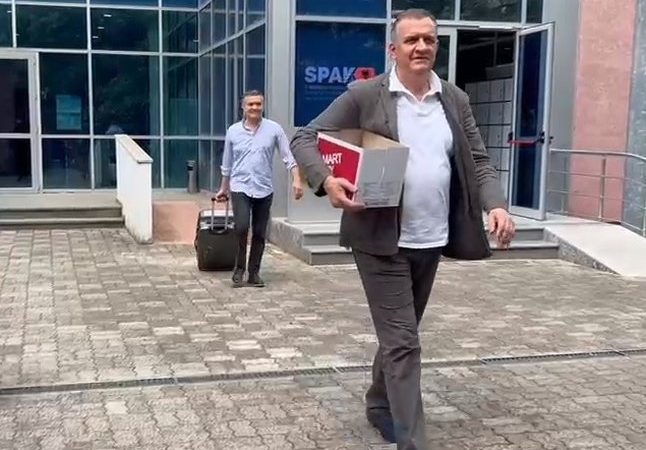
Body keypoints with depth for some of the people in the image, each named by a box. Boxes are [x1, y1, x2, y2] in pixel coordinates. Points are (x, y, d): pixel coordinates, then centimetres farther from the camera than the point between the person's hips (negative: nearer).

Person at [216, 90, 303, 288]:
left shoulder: (274, 129, 0)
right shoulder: (233, 131, 4)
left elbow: (288, 157, 0)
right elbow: (227, 164, 14)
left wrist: (296, 180, -11)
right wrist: (223, 188, 20)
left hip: (264, 189, 1)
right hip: (240, 187, -1)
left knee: (259, 234, 5)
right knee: (241, 227, -17)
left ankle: (254, 273, 17)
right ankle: (239, 268, 2)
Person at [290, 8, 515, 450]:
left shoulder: (455, 100, 8)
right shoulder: (364, 95, -6)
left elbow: (478, 162, 8)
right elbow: (305, 139, -5)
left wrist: (497, 205, -11)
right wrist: (326, 180, -25)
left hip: (430, 241, 5)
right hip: (382, 241, -5)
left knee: (400, 335, 20)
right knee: (402, 343, -5)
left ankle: (380, 405, 42)